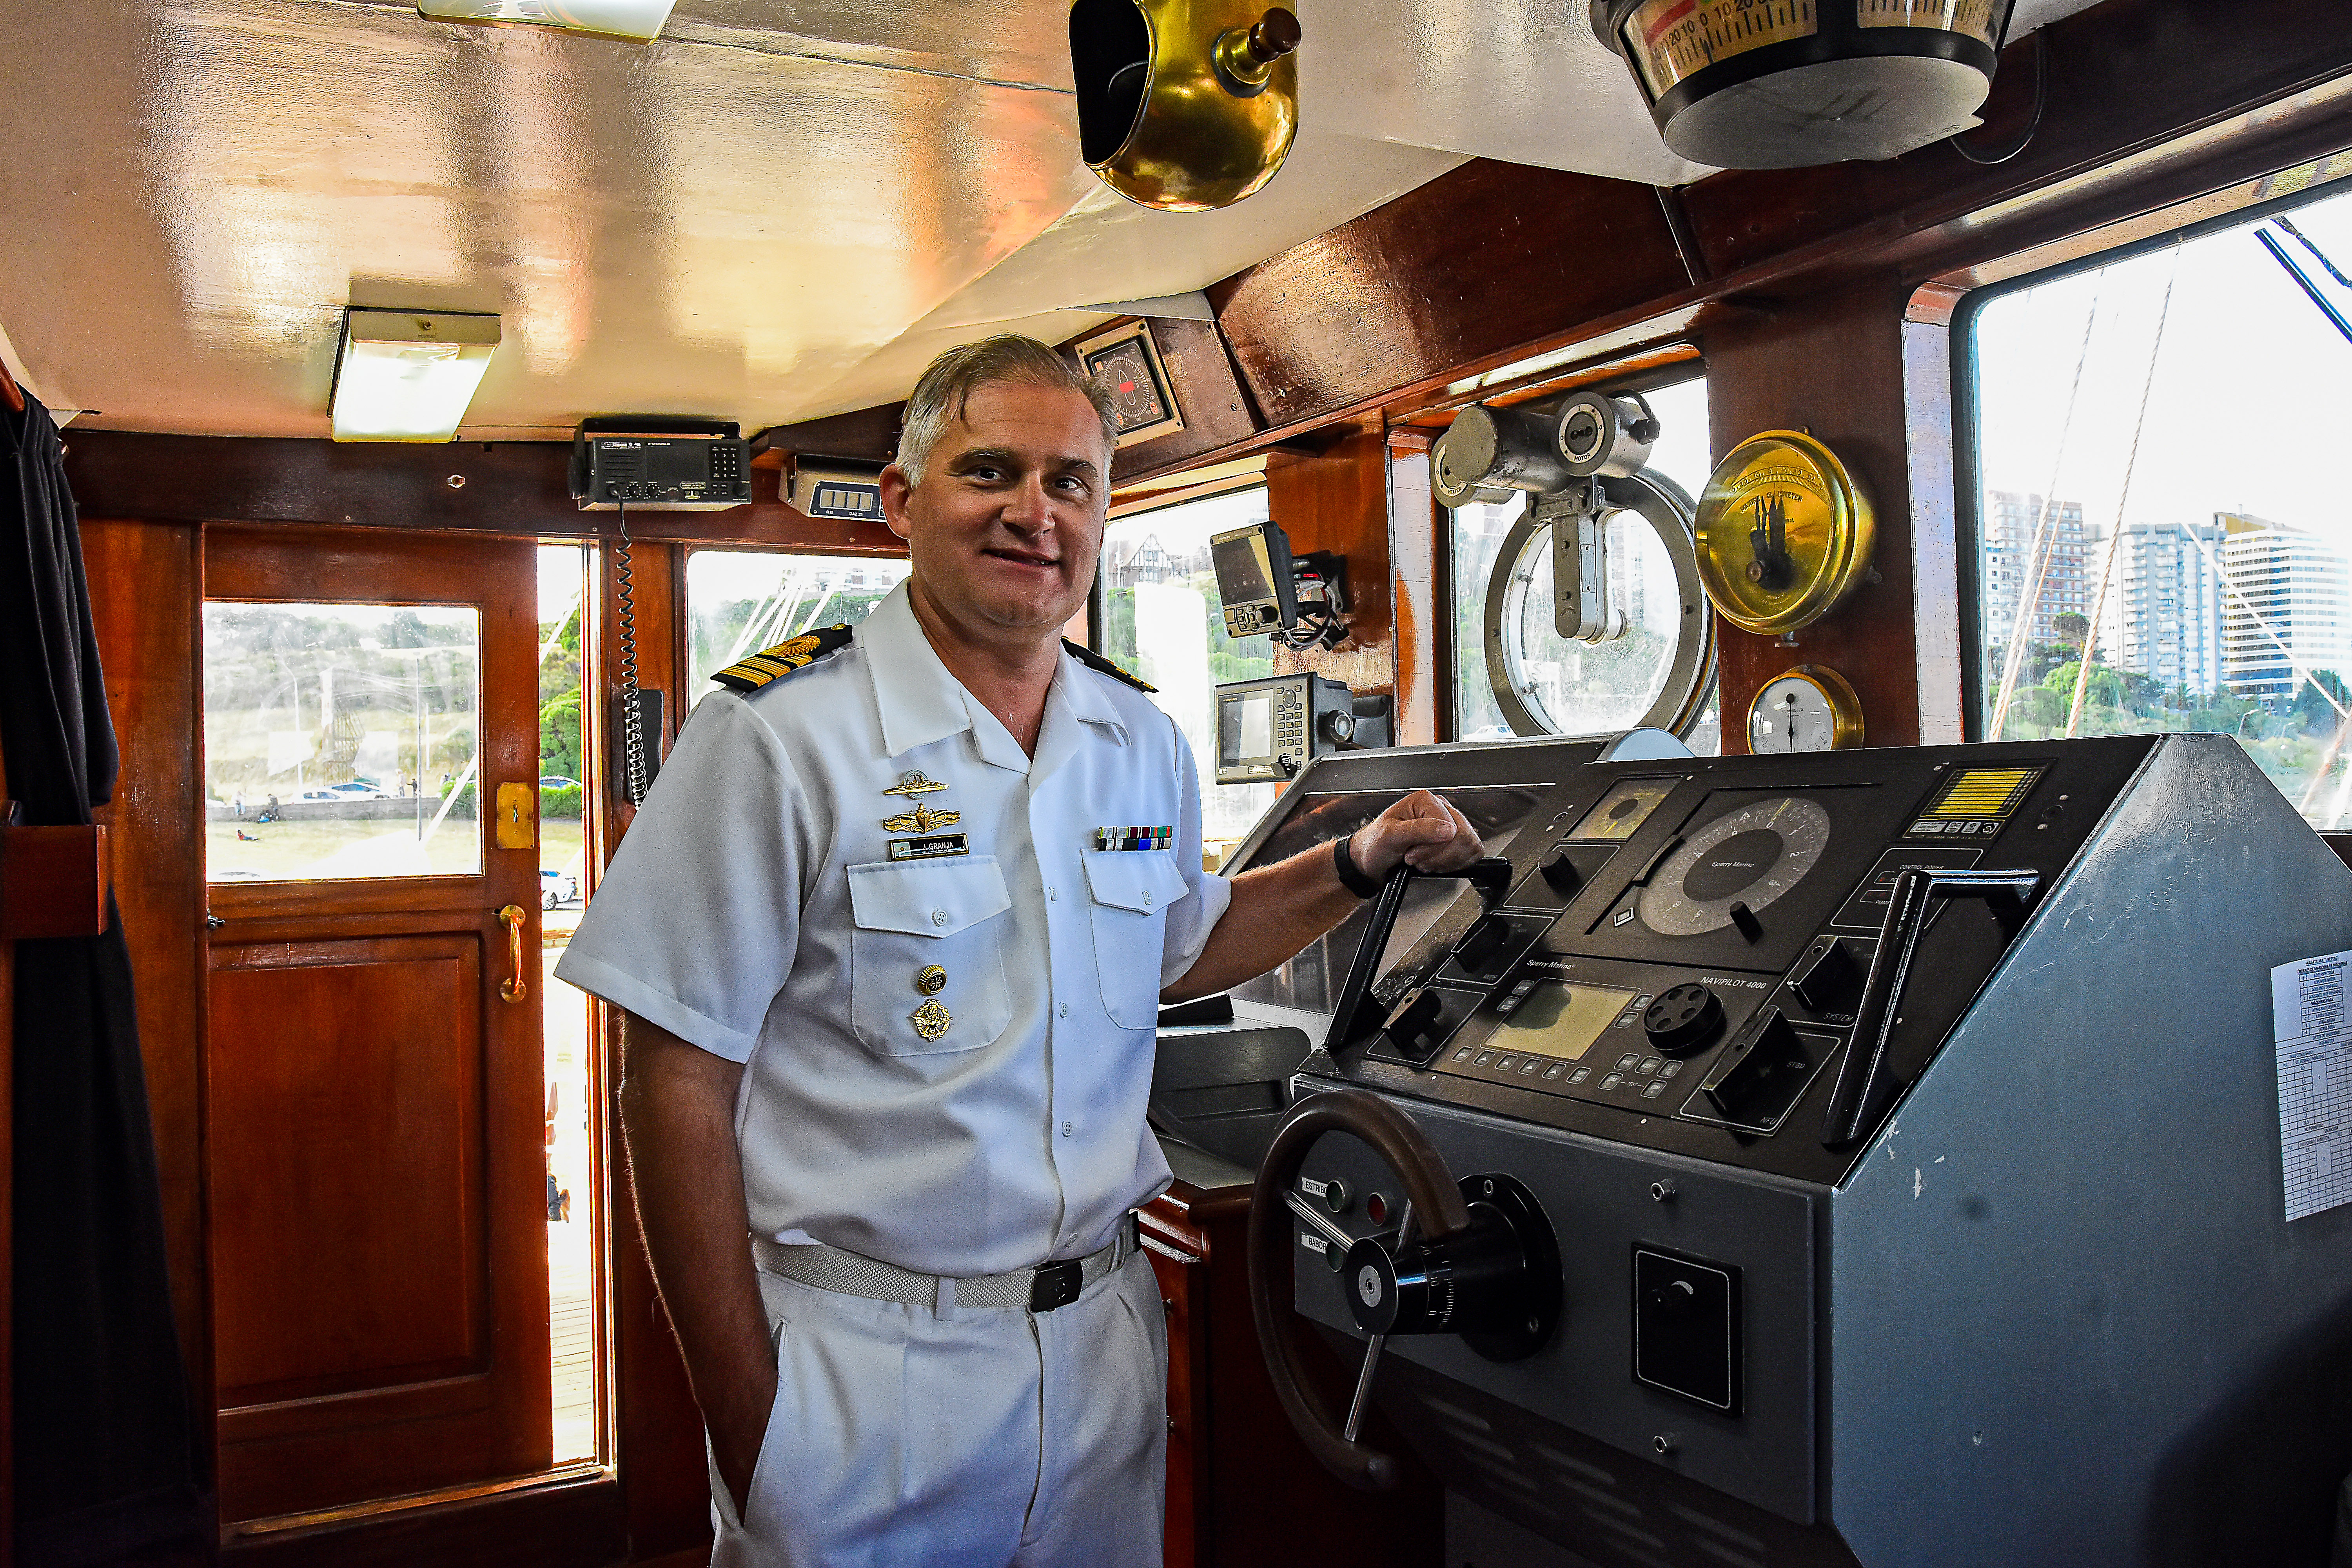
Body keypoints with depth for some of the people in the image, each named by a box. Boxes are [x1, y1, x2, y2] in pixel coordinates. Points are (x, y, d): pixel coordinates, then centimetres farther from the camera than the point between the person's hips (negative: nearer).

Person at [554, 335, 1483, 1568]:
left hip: (1102, 1339, 5)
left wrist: (1356, 865, 7)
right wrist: (745, 1420, -14)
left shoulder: (1145, 745, 4)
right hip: (858, 1375, -5)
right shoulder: (779, 735, -13)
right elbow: (681, 1084, -13)